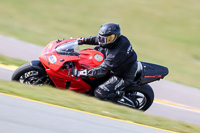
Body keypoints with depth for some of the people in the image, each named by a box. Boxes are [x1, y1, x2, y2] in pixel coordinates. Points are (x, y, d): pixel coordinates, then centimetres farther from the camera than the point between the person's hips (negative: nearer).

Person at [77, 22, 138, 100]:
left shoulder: (116, 53, -36)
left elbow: (102, 70, -34)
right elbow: (97, 39, 9)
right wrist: (83, 40, 6)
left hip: (123, 78, -10)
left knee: (99, 93, -17)